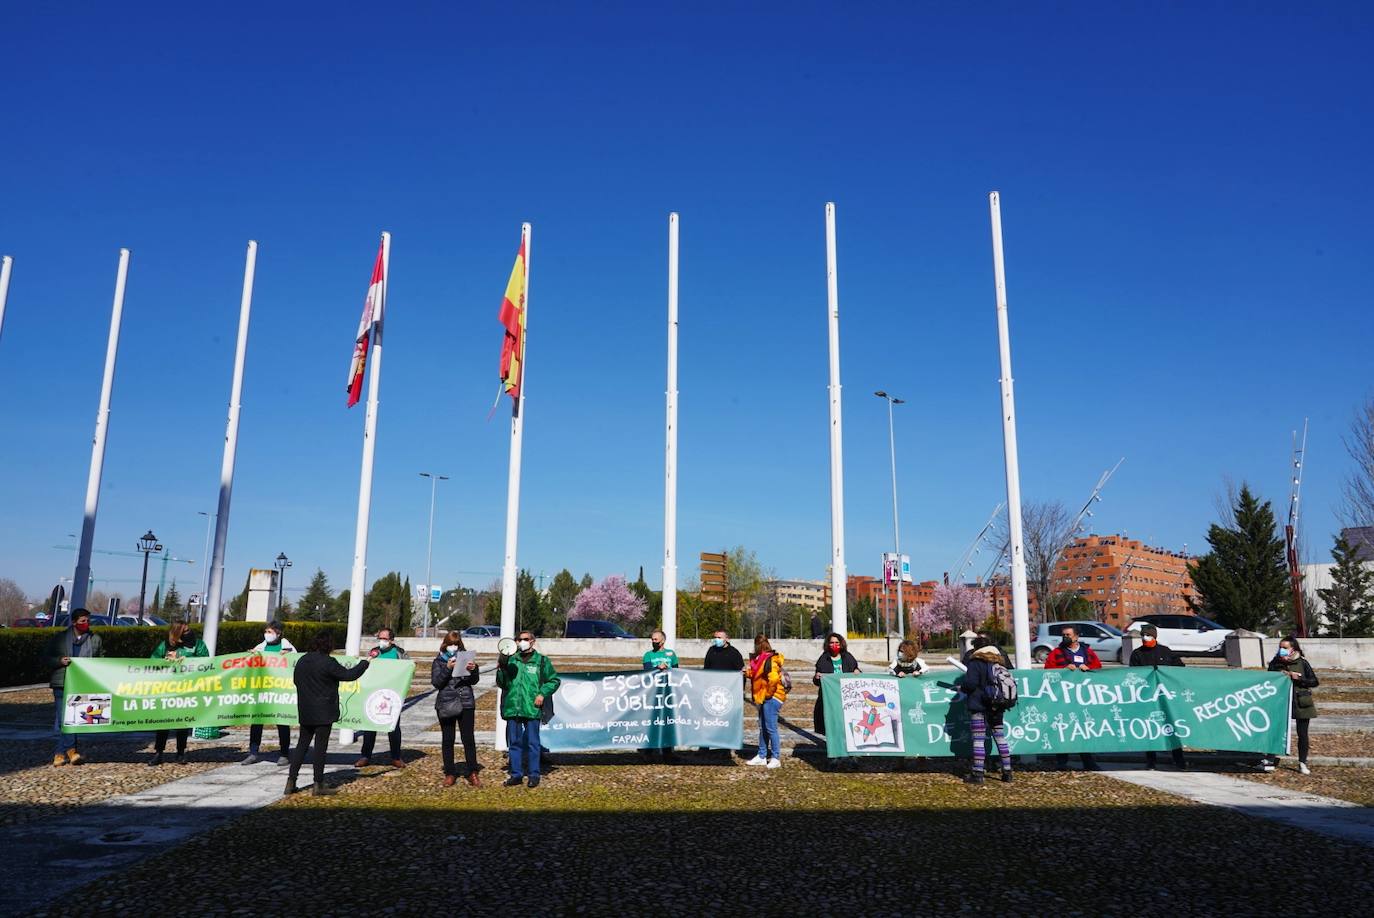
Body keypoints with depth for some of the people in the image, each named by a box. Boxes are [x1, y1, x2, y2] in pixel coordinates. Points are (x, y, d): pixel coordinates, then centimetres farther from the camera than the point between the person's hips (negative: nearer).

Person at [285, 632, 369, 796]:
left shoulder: (302, 661, 6)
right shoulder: (328, 662, -16)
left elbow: (296, 680, 18)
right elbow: (349, 675, -12)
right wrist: (364, 663, 1)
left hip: (305, 712, 6)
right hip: (324, 712, -6)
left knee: (302, 744, 15)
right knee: (320, 747, 0)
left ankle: (291, 781, 14)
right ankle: (318, 785, 5)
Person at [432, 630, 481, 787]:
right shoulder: (439, 661, 5)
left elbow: (474, 681, 5)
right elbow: (436, 682, -6)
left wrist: (473, 669, -16)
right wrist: (448, 668, -19)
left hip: (466, 703, 0)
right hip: (446, 704, 0)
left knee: (469, 739, -1)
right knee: (447, 740, 6)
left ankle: (472, 773, 6)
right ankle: (449, 773, 15)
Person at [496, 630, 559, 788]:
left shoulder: (542, 661, 4)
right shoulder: (511, 660, 11)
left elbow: (554, 680, 6)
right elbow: (502, 683, 12)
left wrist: (543, 694, -6)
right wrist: (501, 670, -5)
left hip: (532, 709, -3)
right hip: (512, 708, 3)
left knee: (532, 743, 1)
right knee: (514, 743, 9)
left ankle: (534, 775, 10)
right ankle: (516, 774, 18)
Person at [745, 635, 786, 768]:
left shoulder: (770, 660, -18)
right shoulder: (762, 659, 12)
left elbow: (774, 678, -30)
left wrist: (768, 693, -19)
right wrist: (749, 672, 8)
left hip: (771, 698, -10)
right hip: (764, 698, 10)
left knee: (770, 728, -5)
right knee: (762, 727, 15)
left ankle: (776, 758, 3)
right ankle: (762, 757, 24)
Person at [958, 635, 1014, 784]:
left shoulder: (975, 662, -10)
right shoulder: (999, 662, 10)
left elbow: (970, 683, -18)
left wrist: (961, 687, 1)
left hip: (979, 706, -6)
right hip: (997, 706, 6)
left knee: (978, 739, -4)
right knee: (1000, 738, 12)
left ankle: (977, 774, -3)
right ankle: (1007, 772, 15)